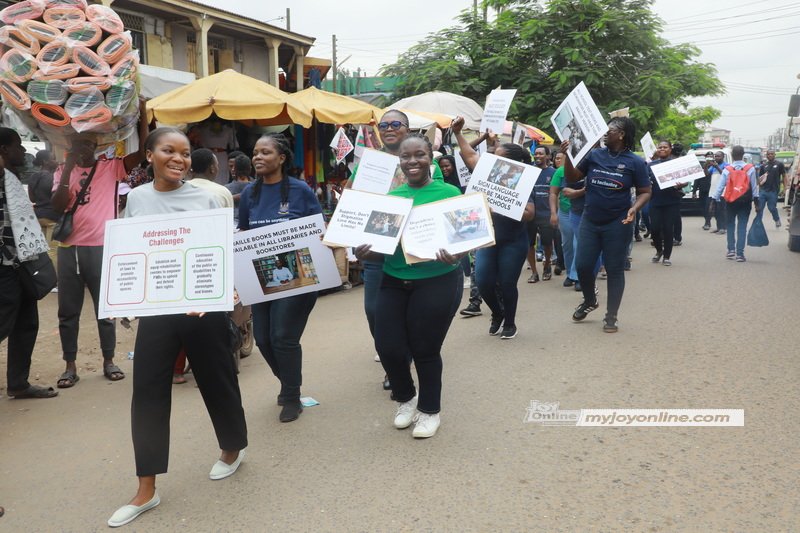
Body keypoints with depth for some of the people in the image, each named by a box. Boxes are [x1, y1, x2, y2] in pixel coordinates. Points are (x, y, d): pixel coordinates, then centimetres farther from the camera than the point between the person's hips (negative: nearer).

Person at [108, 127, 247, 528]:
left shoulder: (205, 199, -3)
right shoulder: (136, 198, 5)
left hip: (203, 308, -2)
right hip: (155, 309, 3)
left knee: (216, 380, 11)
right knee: (147, 392, 3)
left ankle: (233, 448, 39)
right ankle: (146, 490, 15)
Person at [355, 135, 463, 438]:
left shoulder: (449, 193, -4)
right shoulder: (390, 197, 7)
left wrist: (455, 256, -26)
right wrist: (365, 253, -12)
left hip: (437, 282, -4)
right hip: (394, 282, 4)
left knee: (425, 349, 5)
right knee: (387, 347, 0)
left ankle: (430, 410, 30)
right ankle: (405, 398, 31)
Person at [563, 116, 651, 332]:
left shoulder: (635, 162, -5)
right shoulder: (594, 155, 2)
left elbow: (645, 192, -1)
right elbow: (572, 178, 6)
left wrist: (634, 208, -20)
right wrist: (567, 156, -8)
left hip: (617, 224, -3)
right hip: (589, 221, 3)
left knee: (614, 270, 4)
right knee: (582, 266, 4)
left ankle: (611, 317, 15)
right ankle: (589, 301, 32)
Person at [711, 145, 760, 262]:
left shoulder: (727, 170, -6)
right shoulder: (750, 169, -5)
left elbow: (720, 186, -6)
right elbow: (754, 187, -3)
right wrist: (757, 202, 2)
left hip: (730, 201, 0)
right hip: (745, 202, 0)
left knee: (730, 224, 17)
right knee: (742, 227, 2)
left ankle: (731, 249, 13)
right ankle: (740, 253, -1)